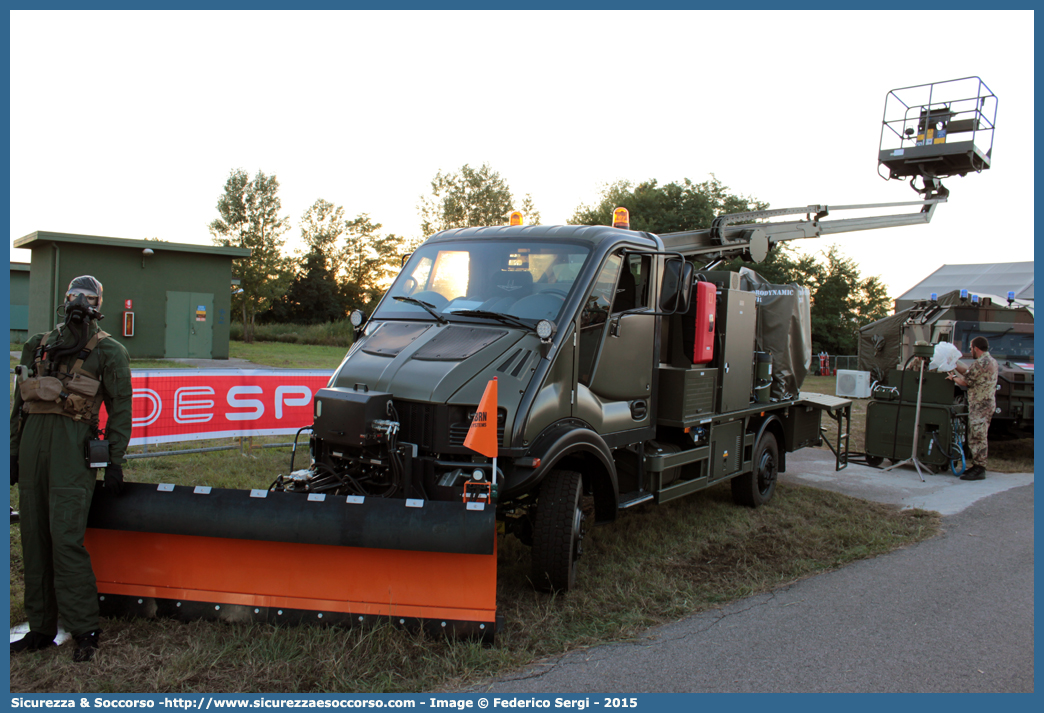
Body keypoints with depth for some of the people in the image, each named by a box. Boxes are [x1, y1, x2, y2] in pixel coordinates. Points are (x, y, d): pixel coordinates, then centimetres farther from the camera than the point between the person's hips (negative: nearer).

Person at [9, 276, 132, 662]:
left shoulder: (108, 351, 5)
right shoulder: (39, 346, 20)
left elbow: (120, 409, 1)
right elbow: (20, 403, 22)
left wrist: (115, 461, -5)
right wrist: (13, 453, 16)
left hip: (73, 445, -5)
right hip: (33, 441, 6)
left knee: (65, 536, -11)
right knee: (34, 537, 7)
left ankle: (84, 629, -3)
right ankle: (42, 628, 16)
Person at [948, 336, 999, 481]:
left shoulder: (981, 363, -18)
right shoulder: (991, 361, 15)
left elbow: (965, 381, -14)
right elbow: (969, 371, 19)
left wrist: (954, 377, 5)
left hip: (980, 405, -10)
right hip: (986, 403, 10)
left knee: (978, 437, -8)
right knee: (976, 437, 15)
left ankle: (979, 470, -6)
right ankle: (977, 466, 20)